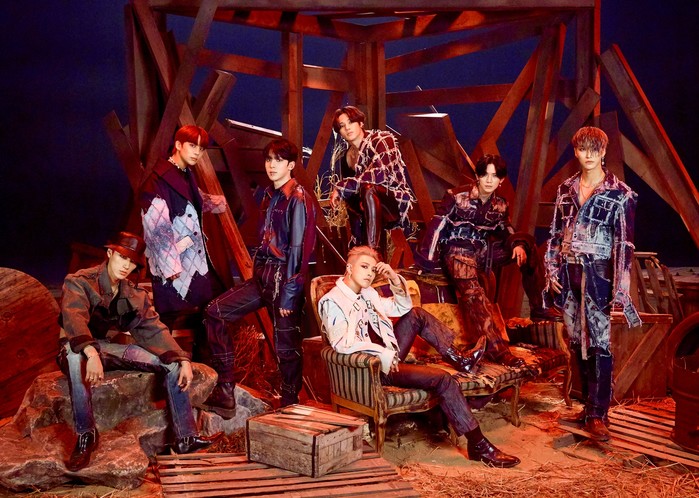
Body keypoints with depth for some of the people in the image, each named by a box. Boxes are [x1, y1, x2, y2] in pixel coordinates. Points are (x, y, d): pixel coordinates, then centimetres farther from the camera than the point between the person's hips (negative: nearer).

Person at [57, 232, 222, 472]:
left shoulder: (134, 295, 6)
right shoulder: (79, 282, -13)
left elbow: (153, 329, 0)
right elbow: (74, 318, -31)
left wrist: (183, 360, -15)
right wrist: (91, 353, -50)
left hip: (113, 348, 6)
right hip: (78, 349, -5)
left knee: (172, 364, -10)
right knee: (76, 359, -43)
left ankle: (185, 438, -11)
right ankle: (86, 434, -29)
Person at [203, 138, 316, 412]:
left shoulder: (297, 199, -10)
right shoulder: (269, 195, 15)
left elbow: (299, 248, -15)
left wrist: (289, 292, -18)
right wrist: (257, 274, 13)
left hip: (284, 278, -9)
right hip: (262, 276, 9)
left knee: (286, 346, -1)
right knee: (215, 312, 5)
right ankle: (225, 392, 7)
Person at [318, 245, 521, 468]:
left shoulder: (366, 293, 12)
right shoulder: (332, 302, -15)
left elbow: (402, 308, 14)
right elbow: (342, 343, -29)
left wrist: (395, 278, -3)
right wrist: (384, 355, -27)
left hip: (387, 356, 9)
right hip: (371, 370, -9)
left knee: (416, 315, 8)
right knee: (443, 380, -18)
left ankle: (459, 358, 7)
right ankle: (478, 444, -13)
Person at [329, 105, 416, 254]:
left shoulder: (381, 140, -14)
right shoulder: (344, 152, 7)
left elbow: (379, 174, -30)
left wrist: (341, 187, -28)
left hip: (396, 201, -8)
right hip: (368, 205, 8)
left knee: (368, 189, -35)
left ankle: (373, 250, -39)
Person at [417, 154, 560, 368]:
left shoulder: (500, 205, 2)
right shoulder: (457, 196, -12)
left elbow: (506, 232, 13)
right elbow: (437, 227, -12)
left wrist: (518, 244, -12)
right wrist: (426, 262, -14)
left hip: (483, 251, 6)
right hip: (459, 252, -6)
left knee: (527, 242, -5)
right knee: (474, 295, -30)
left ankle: (538, 308, 0)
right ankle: (498, 350, -32)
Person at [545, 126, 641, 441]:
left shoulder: (620, 193, -3)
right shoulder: (566, 189, 11)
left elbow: (624, 242, -7)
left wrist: (620, 287, -13)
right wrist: (551, 269, 7)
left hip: (597, 274, -5)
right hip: (568, 273, 5)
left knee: (599, 343, -8)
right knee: (578, 342, 10)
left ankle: (597, 415, -3)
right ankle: (589, 405, 22)